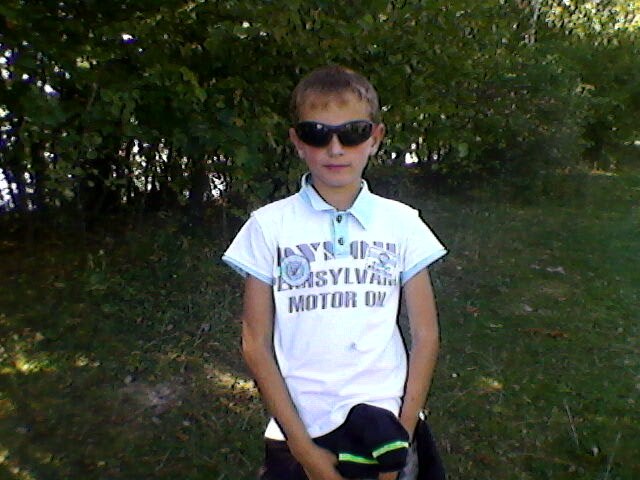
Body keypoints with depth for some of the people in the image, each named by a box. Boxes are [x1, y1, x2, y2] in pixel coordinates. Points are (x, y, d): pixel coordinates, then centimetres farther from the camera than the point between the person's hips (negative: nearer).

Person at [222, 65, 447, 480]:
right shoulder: (269, 225, -7)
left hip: (385, 428, 1)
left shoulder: (402, 223, -4)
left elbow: (426, 335, -1)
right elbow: (256, 343, -6)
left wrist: (401, 436, -5)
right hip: (297, 435, -1)